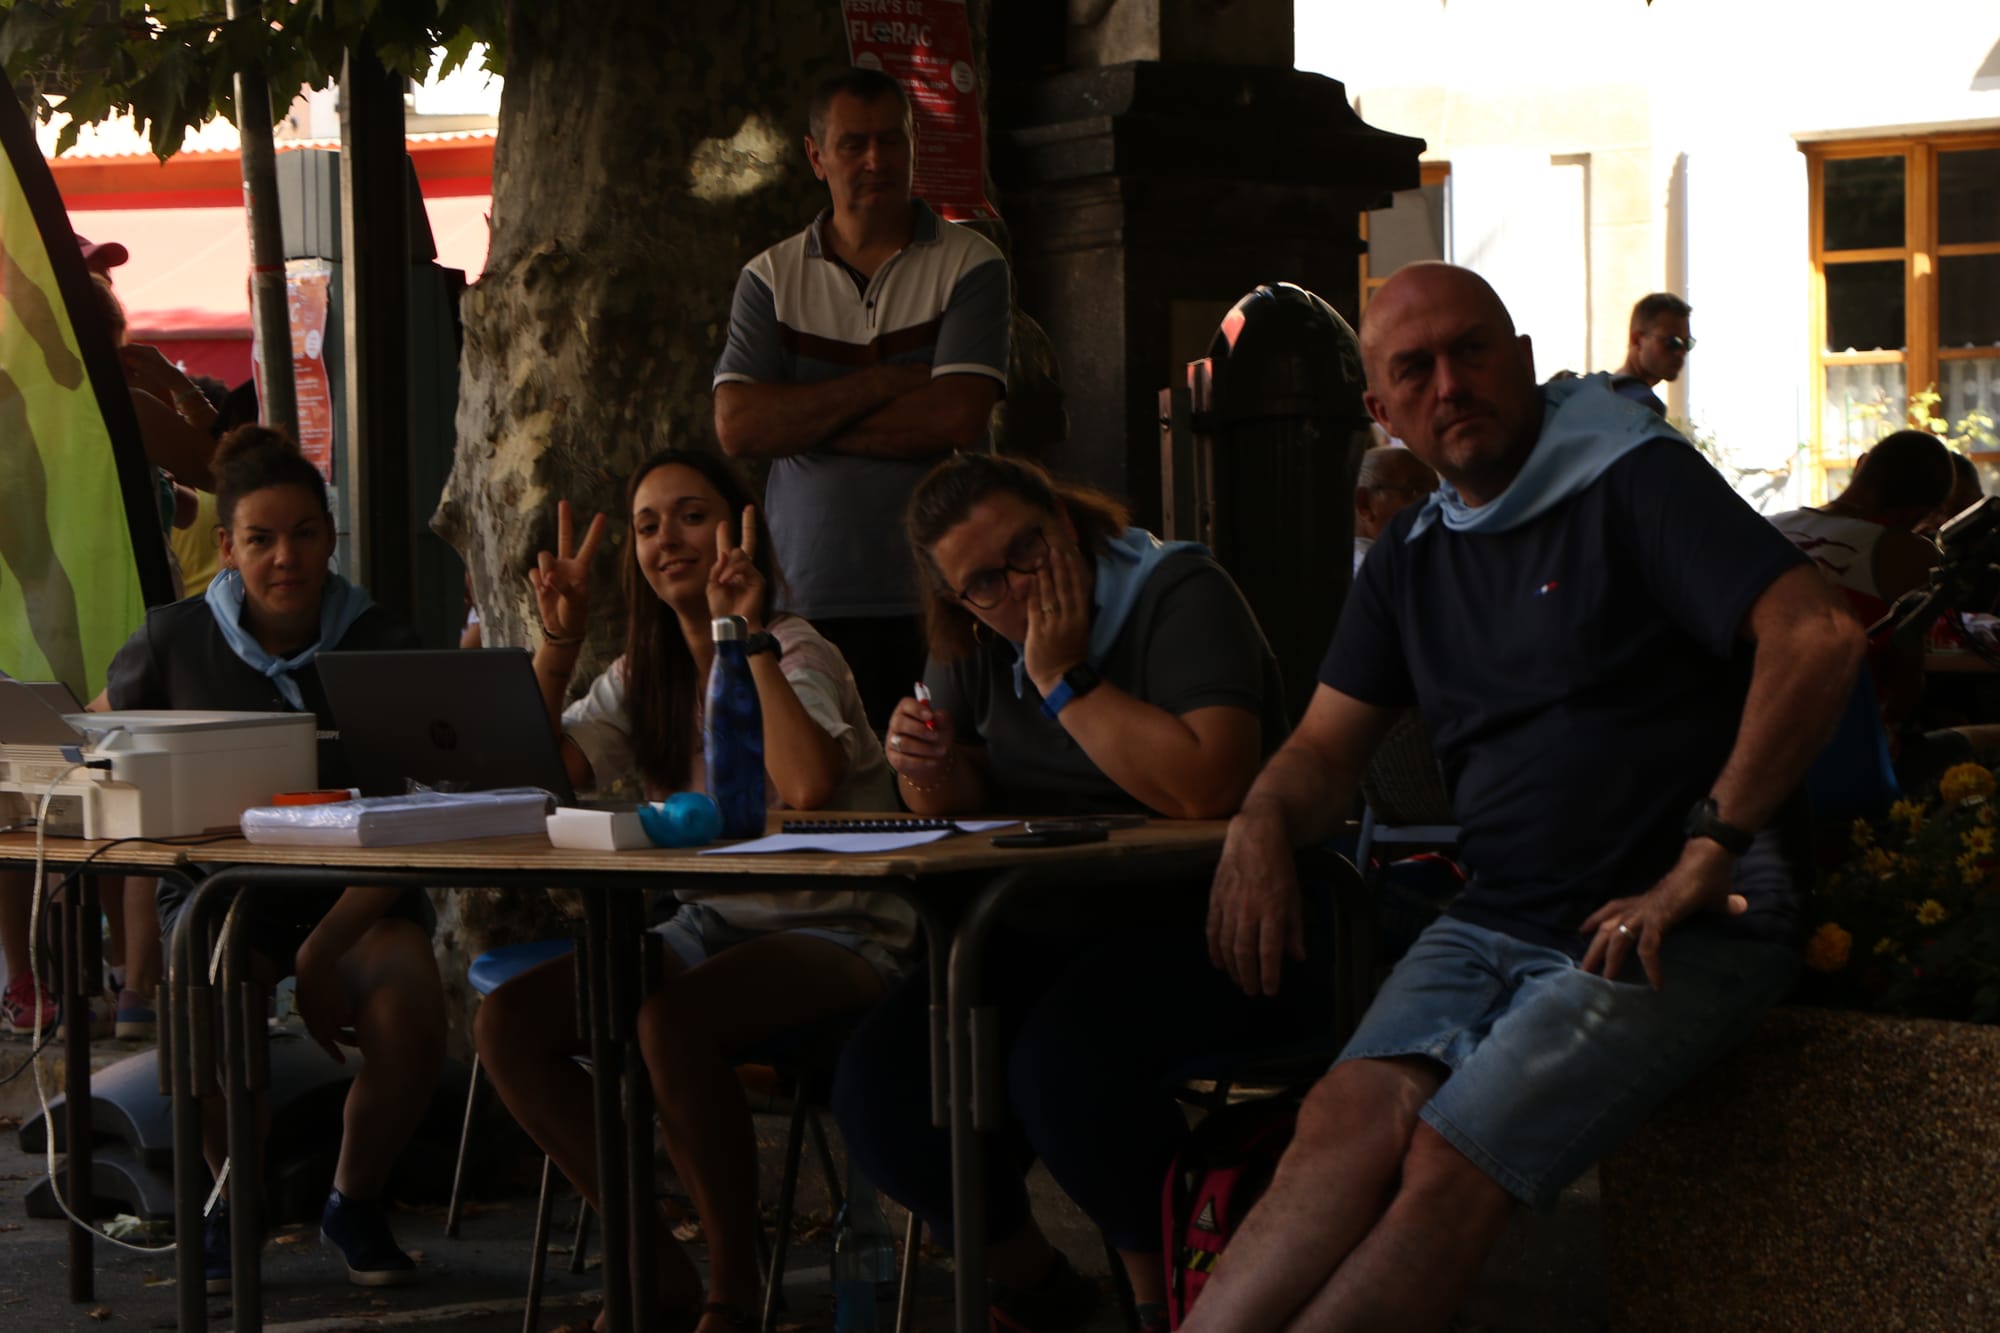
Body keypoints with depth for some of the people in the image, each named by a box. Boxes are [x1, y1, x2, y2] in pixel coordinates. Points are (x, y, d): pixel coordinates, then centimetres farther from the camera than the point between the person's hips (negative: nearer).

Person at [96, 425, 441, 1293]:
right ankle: (233, 1197, -2)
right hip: (221, 886, 0)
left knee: (409, 1019, -31)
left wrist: (325, 950, -19)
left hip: (356, 891, 0)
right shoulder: (175, 643, -2)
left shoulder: (382, 650, -5)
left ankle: (355, 1200, 0)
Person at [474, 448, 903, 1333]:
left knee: (671, 1022, -36)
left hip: (833, 933, -7)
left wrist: (748, 634, -23)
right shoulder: (642, 677, 13)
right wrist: (558, 638, -8)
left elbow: (807, 785, -29)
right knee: (507, 1023, -13)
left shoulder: (794, 653, -7)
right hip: (709, 926, 7)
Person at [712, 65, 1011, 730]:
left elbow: (957, 419, -10)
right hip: (807, 597, 2)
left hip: (932, 599, -1)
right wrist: (885, 383, -8)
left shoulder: (970, 265, 3)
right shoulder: (771, 278, 10)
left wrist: (802, 423, -4)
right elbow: (736, 427, -3)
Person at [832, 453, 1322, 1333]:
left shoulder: (1179, 594, -12)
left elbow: (1207, 788, -28)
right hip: (1055, 936, 7)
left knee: (1063, 1067, -35)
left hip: (1210, 924, -7)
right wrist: (930, 769, -6)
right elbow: (963, 805, 18)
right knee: (879, 1088, -14)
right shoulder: (976, 644, 10)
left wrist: (1066, 682, -20)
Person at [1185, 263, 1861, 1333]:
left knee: (1451, 1163, -25)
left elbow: (1818, 639, -17)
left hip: (1670, 930, -6)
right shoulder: (1411, 557, 19)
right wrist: (1262, 823, -2)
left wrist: (1708, 853, -17)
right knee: (1350, 1113, -23)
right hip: (1495, 921, 6)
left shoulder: (1631, 478, -4)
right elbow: (1328, 744, 23)